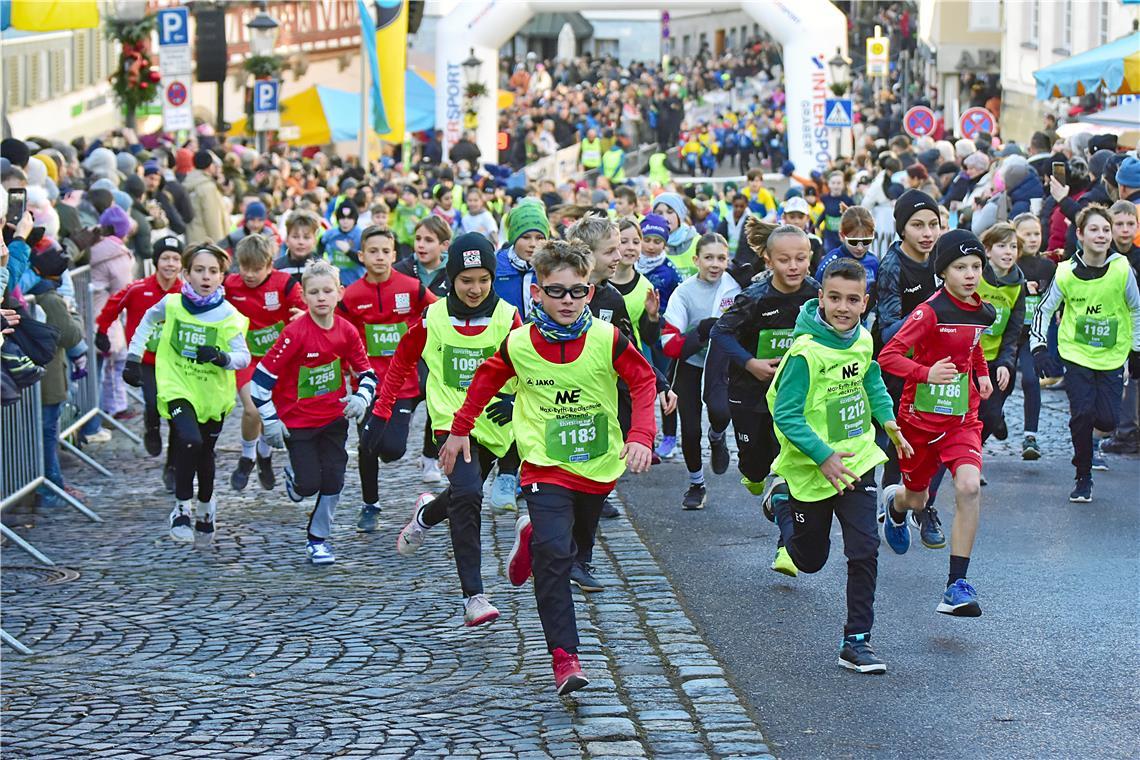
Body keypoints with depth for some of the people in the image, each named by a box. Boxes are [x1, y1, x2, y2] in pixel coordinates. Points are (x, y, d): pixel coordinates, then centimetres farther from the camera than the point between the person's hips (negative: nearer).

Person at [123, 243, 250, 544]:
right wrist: (133, 357, 14)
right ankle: (182, 508, -8)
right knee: (190, 441, -26)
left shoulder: (228, 315, -10)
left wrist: (221, 358, -32)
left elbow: (244, 357, -12)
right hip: (177, 387, -1)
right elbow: (147, 322, 15)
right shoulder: (171, 304, -6)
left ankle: (205, 507, 43)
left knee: (205, 453, 14)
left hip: (213, 393, 1)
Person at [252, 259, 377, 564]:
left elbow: (366, 373, 6)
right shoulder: (295, 333, -19)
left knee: (333, 480, -1)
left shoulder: (347, 331, -6)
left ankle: (318, 539, 17)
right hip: (297, 421, -4)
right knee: (309, 484, -5)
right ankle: (293, 475, 32)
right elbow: (263, 376, -16)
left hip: (334, 418, 4)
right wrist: (270, 421, -16)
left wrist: (361, 398, -14)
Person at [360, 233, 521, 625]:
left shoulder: (507, 318, -5)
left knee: (464, 499, 16)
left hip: (491, 426, 2)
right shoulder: (433, 318, -3)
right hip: (450, 421, -2)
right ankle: (473, 595, -22)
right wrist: (380, 412, 7)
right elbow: (402, 361, 11)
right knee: (467, 496, -23)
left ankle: (425, 514, 54)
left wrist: (515, 399, -20)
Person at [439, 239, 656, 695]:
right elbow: (486, 380, 9)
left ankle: (532, 536, 57)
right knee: (554, 555, -17)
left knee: (577, 543, 22)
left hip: (599, 466, 2)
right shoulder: (519, 344, -9)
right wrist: (460, 429, 14)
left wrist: (641, 436, -17)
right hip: (545, 465, -2)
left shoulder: (607, 339, -12)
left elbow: (643, 382, -3)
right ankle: (564, 658, -17)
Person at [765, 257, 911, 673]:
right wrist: (823, 455, -28)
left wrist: (888, 421, 10)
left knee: (864, 550, -9)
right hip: (812, 468, -4)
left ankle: (856, 641, 0)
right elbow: (786, 414, -22)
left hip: (857, 460, 4)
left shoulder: (863, 340, -2)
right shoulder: (806, 352, -23)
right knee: (811, 559, 15)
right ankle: (782, 505, 48)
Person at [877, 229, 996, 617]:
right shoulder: (930, 312, -17)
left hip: (962, 418, 3)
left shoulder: (981, 312, 3)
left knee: (969, 486, -21)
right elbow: (888, 356, -21)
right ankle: (894, 502, 56)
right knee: (916, 497, 14)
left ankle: (957, 585, -17)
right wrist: (927, 373, -34)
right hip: (920, 415, -3)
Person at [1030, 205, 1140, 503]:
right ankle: (1083, 478, 5)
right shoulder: (1066, 272, -9)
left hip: (1112, 356, 1)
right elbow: (1044, 309, 2)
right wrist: (1039, 348, -7)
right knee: (1082, 414, -12)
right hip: (1076, 353, 0)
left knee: (1107, 420, -8)